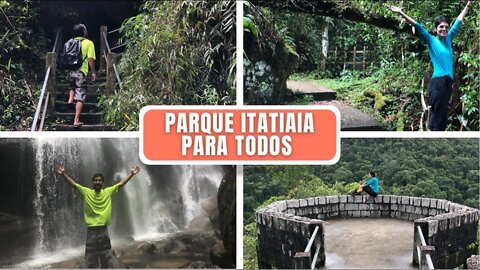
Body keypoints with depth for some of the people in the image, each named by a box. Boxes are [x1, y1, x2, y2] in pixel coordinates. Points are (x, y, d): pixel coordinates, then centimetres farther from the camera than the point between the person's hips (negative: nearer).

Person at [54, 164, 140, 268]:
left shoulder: (108, 192, 2)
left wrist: (131, 174, 0)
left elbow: (121, 183, 4)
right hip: (91, 230, -1)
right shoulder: (86, 192, -1)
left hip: (103, 230, 1)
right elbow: (73, 183, -4)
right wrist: (63, 174, -16)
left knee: (107, 262, 12)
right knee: (91, 261, 9)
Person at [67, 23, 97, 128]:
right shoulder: (89, 43, -3)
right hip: (81, 72, -5)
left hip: (70, 71, 5)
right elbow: (90, 59, -9)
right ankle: (76, 120, -3)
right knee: (80, 97, -1)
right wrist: (93, 72, 0)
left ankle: (70, 98, 15)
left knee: (73, 86, 38)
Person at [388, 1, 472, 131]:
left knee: (442, 115, 8)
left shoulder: (448, 39, 15)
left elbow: (458, 21, 26)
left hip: (448, 82, 7)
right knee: (438, 115, -8)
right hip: (438, 82, -7)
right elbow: (417, 26, -7)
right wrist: (401, 13, -13)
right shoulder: (431, 40, 1)